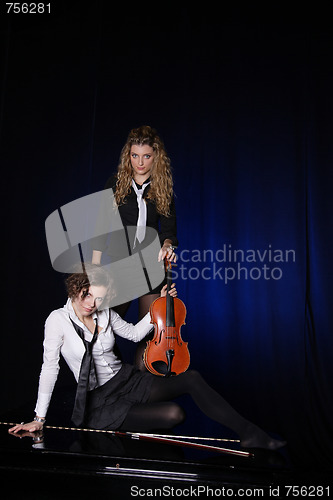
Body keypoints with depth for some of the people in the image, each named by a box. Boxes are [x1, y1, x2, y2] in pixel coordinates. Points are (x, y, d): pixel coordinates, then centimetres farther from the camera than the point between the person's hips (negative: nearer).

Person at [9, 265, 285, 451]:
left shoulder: (104, 313, 1)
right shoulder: (59, 319, -13)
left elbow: (134, 333, 14)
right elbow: (50, 367, -12)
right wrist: (39, 418, -12)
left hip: (128, 379, 5)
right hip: (100, 402, -5)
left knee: (192, 378, -15)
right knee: (174, 414, -28)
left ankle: (248, 433, -6)